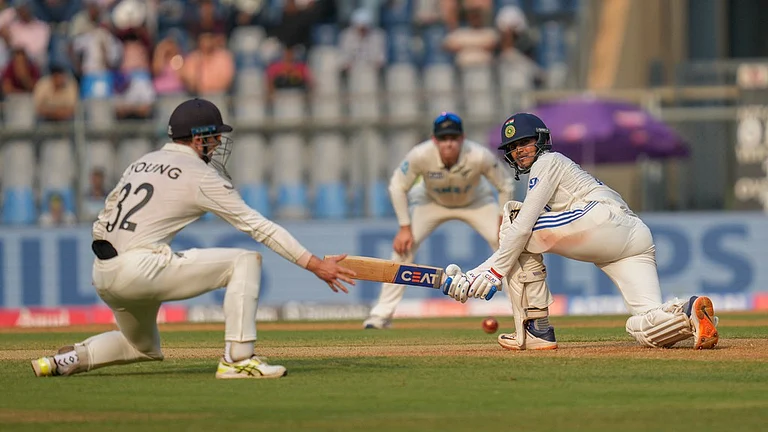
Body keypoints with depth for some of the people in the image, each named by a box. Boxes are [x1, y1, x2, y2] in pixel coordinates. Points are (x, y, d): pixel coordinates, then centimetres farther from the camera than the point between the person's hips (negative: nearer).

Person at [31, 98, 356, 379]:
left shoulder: (142, 163, 20)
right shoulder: (201, 175, -2)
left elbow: (104, 219, 22)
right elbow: (256, 225, -5)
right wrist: (313, 264, -5)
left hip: (102, 276, 8)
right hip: (143, 269, -8)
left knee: (144, 347, 32)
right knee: (246, 261, -4)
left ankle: (70, 358, 12)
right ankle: (238, 359, -10)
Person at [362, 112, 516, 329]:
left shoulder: (480, 156, -37)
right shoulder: (421, 155, -36)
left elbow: (505, 186, -20)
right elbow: (398, 186, -19)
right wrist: (405, 227, -20)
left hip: (475, 202, 0)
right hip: (432, 203, 0)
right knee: (403, 246, -15)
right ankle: (382, 313, -7)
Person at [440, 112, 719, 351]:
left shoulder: (548, 162, 10)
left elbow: (522, 228, -3)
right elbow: (511, 250, 31)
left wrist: (496, 271, -3)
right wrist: (471, 277, 22)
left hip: (607, 221, -9)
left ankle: (536, 330, -5)